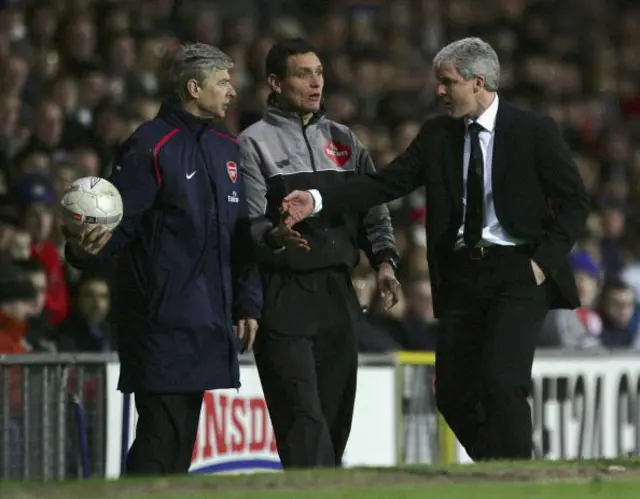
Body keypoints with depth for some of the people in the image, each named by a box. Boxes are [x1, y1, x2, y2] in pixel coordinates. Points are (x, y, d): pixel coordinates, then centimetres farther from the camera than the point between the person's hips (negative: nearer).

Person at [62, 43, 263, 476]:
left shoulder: (227, 148, 15)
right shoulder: (151, 147, -9)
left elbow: (241, 234, 19)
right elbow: (121, 224, -13)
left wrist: (247, 304, 15)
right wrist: (87, 249, -33)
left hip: (208, 321, 8)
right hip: (161, 321, -8)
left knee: (184, 439, 10)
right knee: (161, 435, -12)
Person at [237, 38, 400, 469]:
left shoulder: (342, 140, 17)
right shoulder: (256, 142, 0)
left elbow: (373, 207, 17)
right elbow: (248, 222, -7)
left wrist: (383, 259, 0)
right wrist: (275, 237, -28)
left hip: (338, 292, 6)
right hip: (285, 298, -6)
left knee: (335, 417, 6)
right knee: (303, 417, -14)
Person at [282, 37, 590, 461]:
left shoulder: (534, 131, -3)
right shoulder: (438, 135, 7)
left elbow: (574, 202, -1)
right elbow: (386, 183, 1)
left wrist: (544, 260, -11)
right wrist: (317, 200, -11)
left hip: (517, 272, -5)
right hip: (461, 275, 5)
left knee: (501, 384, -18)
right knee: (453, 392, 4)